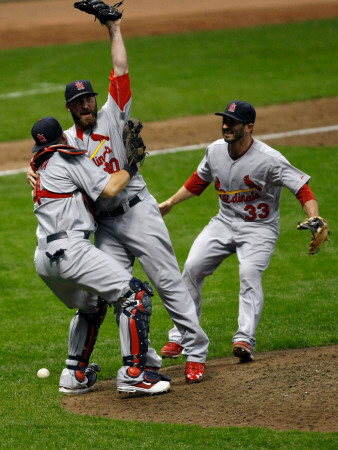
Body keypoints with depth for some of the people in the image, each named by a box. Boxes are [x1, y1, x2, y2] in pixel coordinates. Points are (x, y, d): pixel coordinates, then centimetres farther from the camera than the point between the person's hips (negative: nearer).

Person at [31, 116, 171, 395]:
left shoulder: (41, 170, 25)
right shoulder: (70, 159, 3)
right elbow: (108, 189, -5)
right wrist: (131, 168, 10)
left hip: (43, 257, 9)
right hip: (70, 249, -9)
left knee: (91, 306, 30)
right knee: (137, 295, -9)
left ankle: (74, 377, 27)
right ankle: (133, 374, -17)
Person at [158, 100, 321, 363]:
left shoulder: (269, 160, -22)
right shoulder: (215, 150, -3)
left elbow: (302, 188, -24)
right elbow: (199, 180, 16)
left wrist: (314, 219, -40)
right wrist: (170, 203, 18)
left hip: (259, 228, -6)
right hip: (224, 222, 6)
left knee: (249, 273, -28)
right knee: (192, 268, -5)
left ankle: (245, 340, -34)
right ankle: (181, 337, 5)